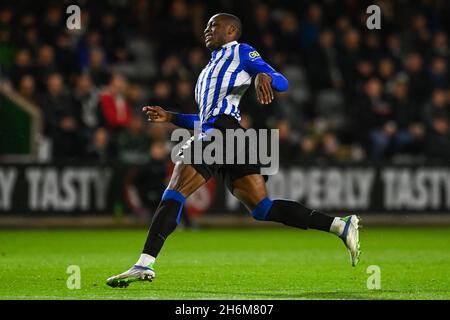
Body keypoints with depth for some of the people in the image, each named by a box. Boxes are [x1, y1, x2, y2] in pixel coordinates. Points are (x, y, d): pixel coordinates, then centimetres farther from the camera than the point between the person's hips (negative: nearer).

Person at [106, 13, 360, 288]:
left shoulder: (240, 52, 8)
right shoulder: (212, 67, 34)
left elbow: (282, 83, -3)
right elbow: (206, 118, 36)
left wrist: (264, 76, -25)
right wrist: (170, 117, 27)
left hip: (222, 130, -9)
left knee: (174, 194, -16)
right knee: (263, 209, 2)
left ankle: (145, 264, -25)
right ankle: (340, 226, -3)